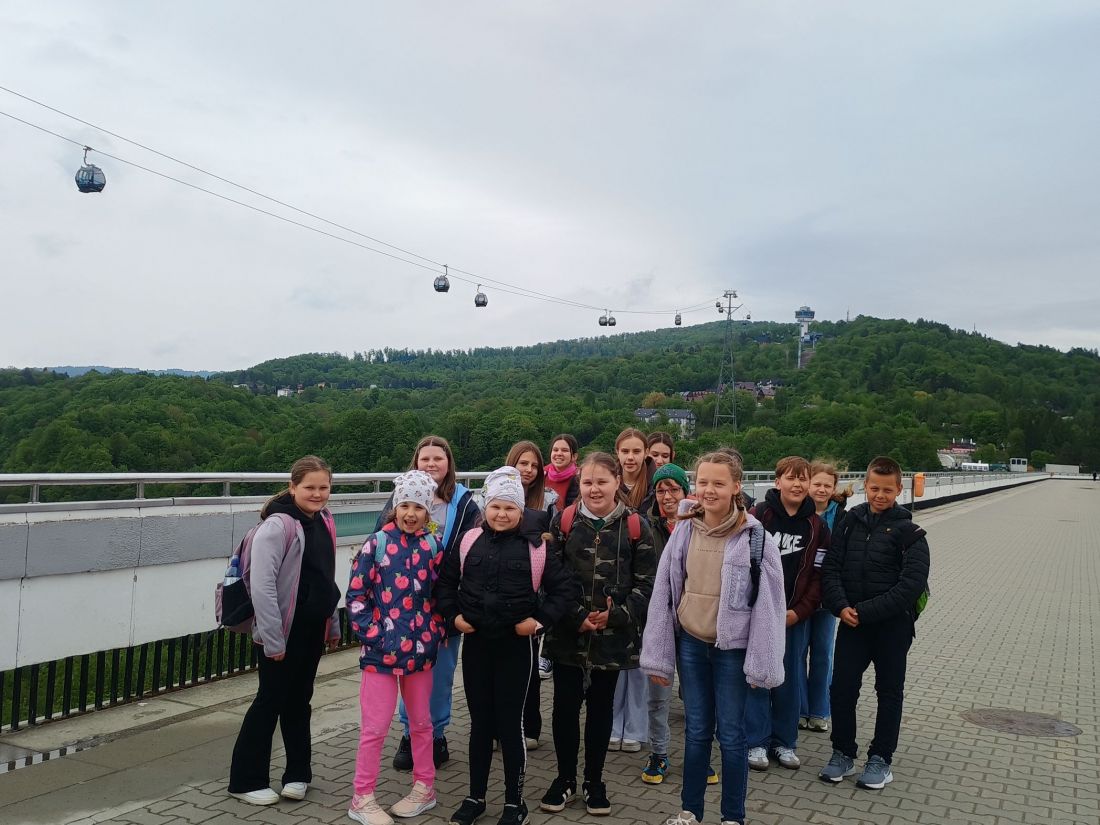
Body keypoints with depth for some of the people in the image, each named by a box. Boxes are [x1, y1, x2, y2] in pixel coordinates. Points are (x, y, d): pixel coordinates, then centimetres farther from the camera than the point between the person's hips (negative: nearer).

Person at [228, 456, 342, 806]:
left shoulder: (323, 521, 6)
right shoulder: (278, 526, -18)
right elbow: (262, 586, -22)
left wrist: (334, 624, 16)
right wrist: (272, 638, -22)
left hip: (312, 629, 7)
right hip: (283, 631, -7)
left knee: (299, 700, 16)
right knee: (271, 701, 4)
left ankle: (297, 773, 27)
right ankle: (246, 780, 18)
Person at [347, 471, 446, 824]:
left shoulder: (433, 546, 3)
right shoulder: (377, 543, -7)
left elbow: (440, 593, 10)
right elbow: (356, 594, -7)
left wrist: (436, 633, 1)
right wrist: (370, 634, -12)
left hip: (420, 647, 3)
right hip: (381, 647, -3)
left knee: (421, 721, 16)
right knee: (375, 726, 2)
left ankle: (424, 787, 31)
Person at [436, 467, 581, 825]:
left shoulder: (535, 547, -7)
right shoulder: (470, 541, 1)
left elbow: (567, 588, -5)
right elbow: (446, 580, 12)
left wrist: (540, 619, -11)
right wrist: (453, 615, 1)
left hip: (516, 645, -3)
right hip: (476, 642, 3)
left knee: (510, 722, 5)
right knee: (479, 721, 13)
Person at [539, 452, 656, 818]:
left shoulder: (635, 526, -3)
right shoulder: (563, 521, -2)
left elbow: (646, 583, -2)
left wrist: (616, 616, -14)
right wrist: (576, 617, -14)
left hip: (613, 636, 0)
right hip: (567, 634, 0)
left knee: (600, 707, 12)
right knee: (565, 706, 7)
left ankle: (594, 781, 29)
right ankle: (565, 778, 27)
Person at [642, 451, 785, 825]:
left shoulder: (755, 536, -12)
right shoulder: (683, 531, -2)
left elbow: (768, 601, -9)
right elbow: (663, 592, 1)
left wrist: (762, 662, -10)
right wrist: (658, 655, 1)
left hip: (732, 647, -3)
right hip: (690, 643, 3)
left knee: (731, 734, 8)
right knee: (696, 730, 15)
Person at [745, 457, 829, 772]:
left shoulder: (817, 526, 3)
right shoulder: (759, 515, -7)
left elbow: (818, 575, 3)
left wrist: (799, 611, -8)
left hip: (795, 615, 3)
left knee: (790, 678, 10)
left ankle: (785, 742, 25)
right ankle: (757, 742, 16)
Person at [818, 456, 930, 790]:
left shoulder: (909, 532, -7)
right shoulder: (850, 522, 3)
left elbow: (912, 584, -15)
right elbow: (831, 568, 1)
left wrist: (866, 611, -18)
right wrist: (841, 606, -14)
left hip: (893, 625, -3)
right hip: (851, 622, 3)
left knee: (889, 691, 10)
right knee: (841, 688, 3)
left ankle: (881, 759, 23)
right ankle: (843, 754, 20)